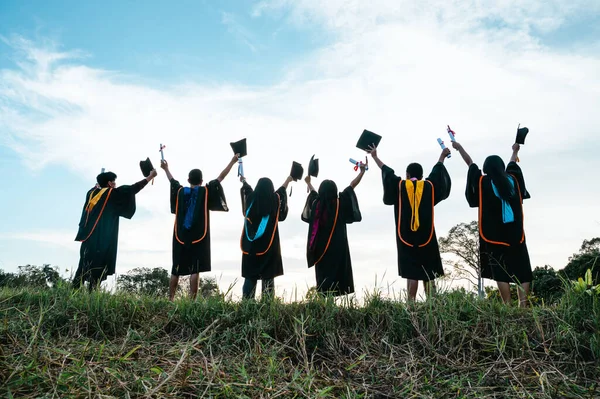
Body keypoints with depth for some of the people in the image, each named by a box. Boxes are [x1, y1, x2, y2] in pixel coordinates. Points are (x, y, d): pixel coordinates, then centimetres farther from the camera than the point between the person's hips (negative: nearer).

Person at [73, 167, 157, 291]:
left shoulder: (92, 192, 12)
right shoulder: (112, 193, -5)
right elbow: (132, 189, -2)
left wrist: (98, 184, 54)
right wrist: (150, 176, 5)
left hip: (89, 236, 7)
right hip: (103, 239, -7)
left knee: (85, 264, 11)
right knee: (98, 265, -5)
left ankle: (75, 289, 11)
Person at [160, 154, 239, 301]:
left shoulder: (180, 191, 8)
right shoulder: (206, 191, 0)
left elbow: (172, 180, 26)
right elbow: (221, 177, 4)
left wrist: (166, 168, 45)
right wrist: (233, 161, 12)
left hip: (180, 237, 4)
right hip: (198, 237, -3)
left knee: (176, 270, 11)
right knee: (195, 270, -4)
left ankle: (170, 299, 15)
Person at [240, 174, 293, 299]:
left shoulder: (251, 198, 1)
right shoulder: (275, 200, -3)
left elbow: (247, 188, 24)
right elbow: (281, 190, 19)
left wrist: (243, 181, 49)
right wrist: (288, 179, 41)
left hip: (250, 247, 2)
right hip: (268, 247, -2)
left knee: (250, 276, 8)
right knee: (268, 277, 2)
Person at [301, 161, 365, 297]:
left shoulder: (316, 203, 0)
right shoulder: (339, 203, -8)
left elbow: (313, 192, 21)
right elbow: (352, 186, 0)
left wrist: (308, 182, 42)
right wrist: (362, 171, 8)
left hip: (320, 245, 4)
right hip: (337, 246, -3)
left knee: (323, 272, 9)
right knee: (337, 271, -1)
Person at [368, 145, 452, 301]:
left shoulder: (400, 185, 2)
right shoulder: (428, 185, 6)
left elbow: (387, 171, 14)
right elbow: (437, 171, 24)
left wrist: (375, 156, 28)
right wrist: (442, 156, 42)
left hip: (407, 237, -1)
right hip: (426, 236, 2)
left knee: (411, 272, -3)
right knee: (427, 272, 7)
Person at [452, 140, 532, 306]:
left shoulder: (483, 182, -1)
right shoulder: (512, 179, 6)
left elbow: (470, 163, 13)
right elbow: (512, 166, 28)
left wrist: (459, 148, 29)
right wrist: (515, 151, 49)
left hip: (494, 234, -3)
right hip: (515, 232, 3)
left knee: (500, 271, -1)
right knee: (521, 269, 6)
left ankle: (508, 306, -5)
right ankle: (523, 303, 0)